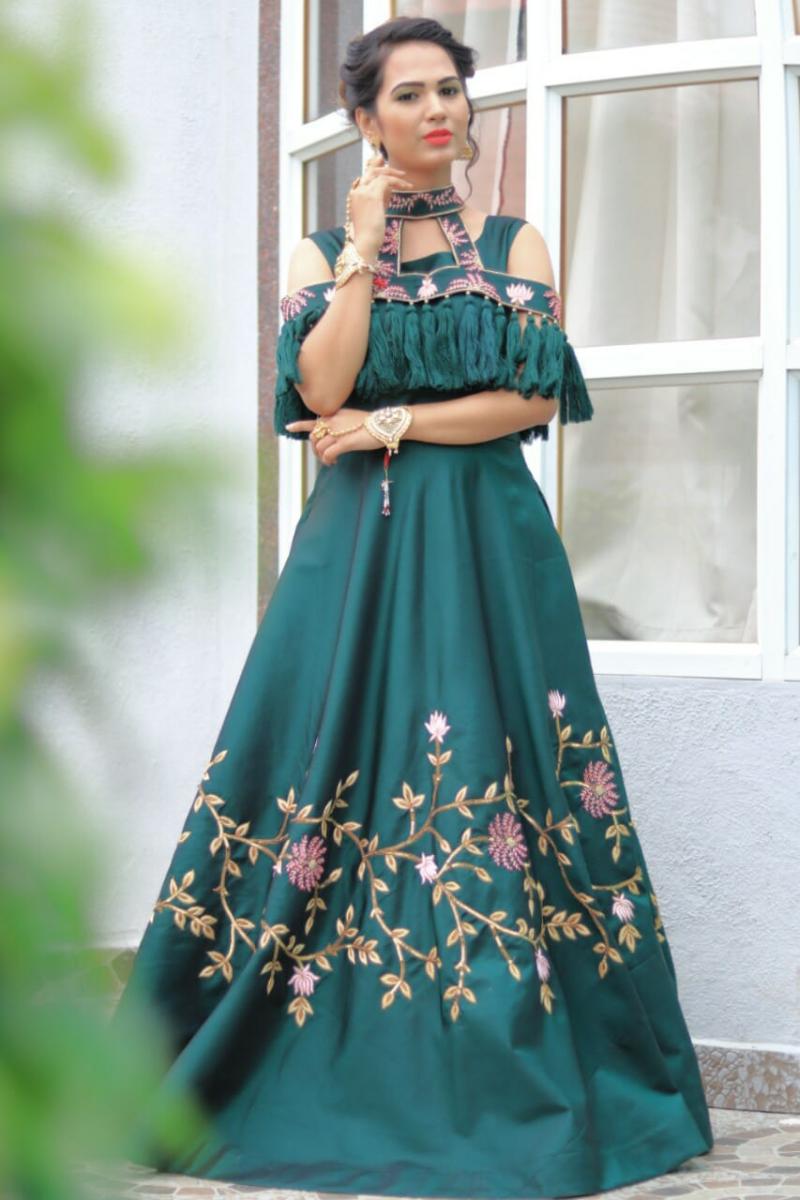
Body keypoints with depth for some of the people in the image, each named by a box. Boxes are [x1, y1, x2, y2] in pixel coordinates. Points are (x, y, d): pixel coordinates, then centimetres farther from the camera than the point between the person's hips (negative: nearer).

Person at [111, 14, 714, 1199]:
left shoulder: (514, 245, 11)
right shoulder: (323, 250, 11)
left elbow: (534, 397, -1)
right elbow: (322, 388, -6)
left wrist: (393, 423, -6)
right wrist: (367, 246, -5)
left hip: (489, 544, 0)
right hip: (360, 549, 1)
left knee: (489, 781, -6)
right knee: (338, 772, -5)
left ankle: (505, 1086, -1)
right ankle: (334, 1078, 3)